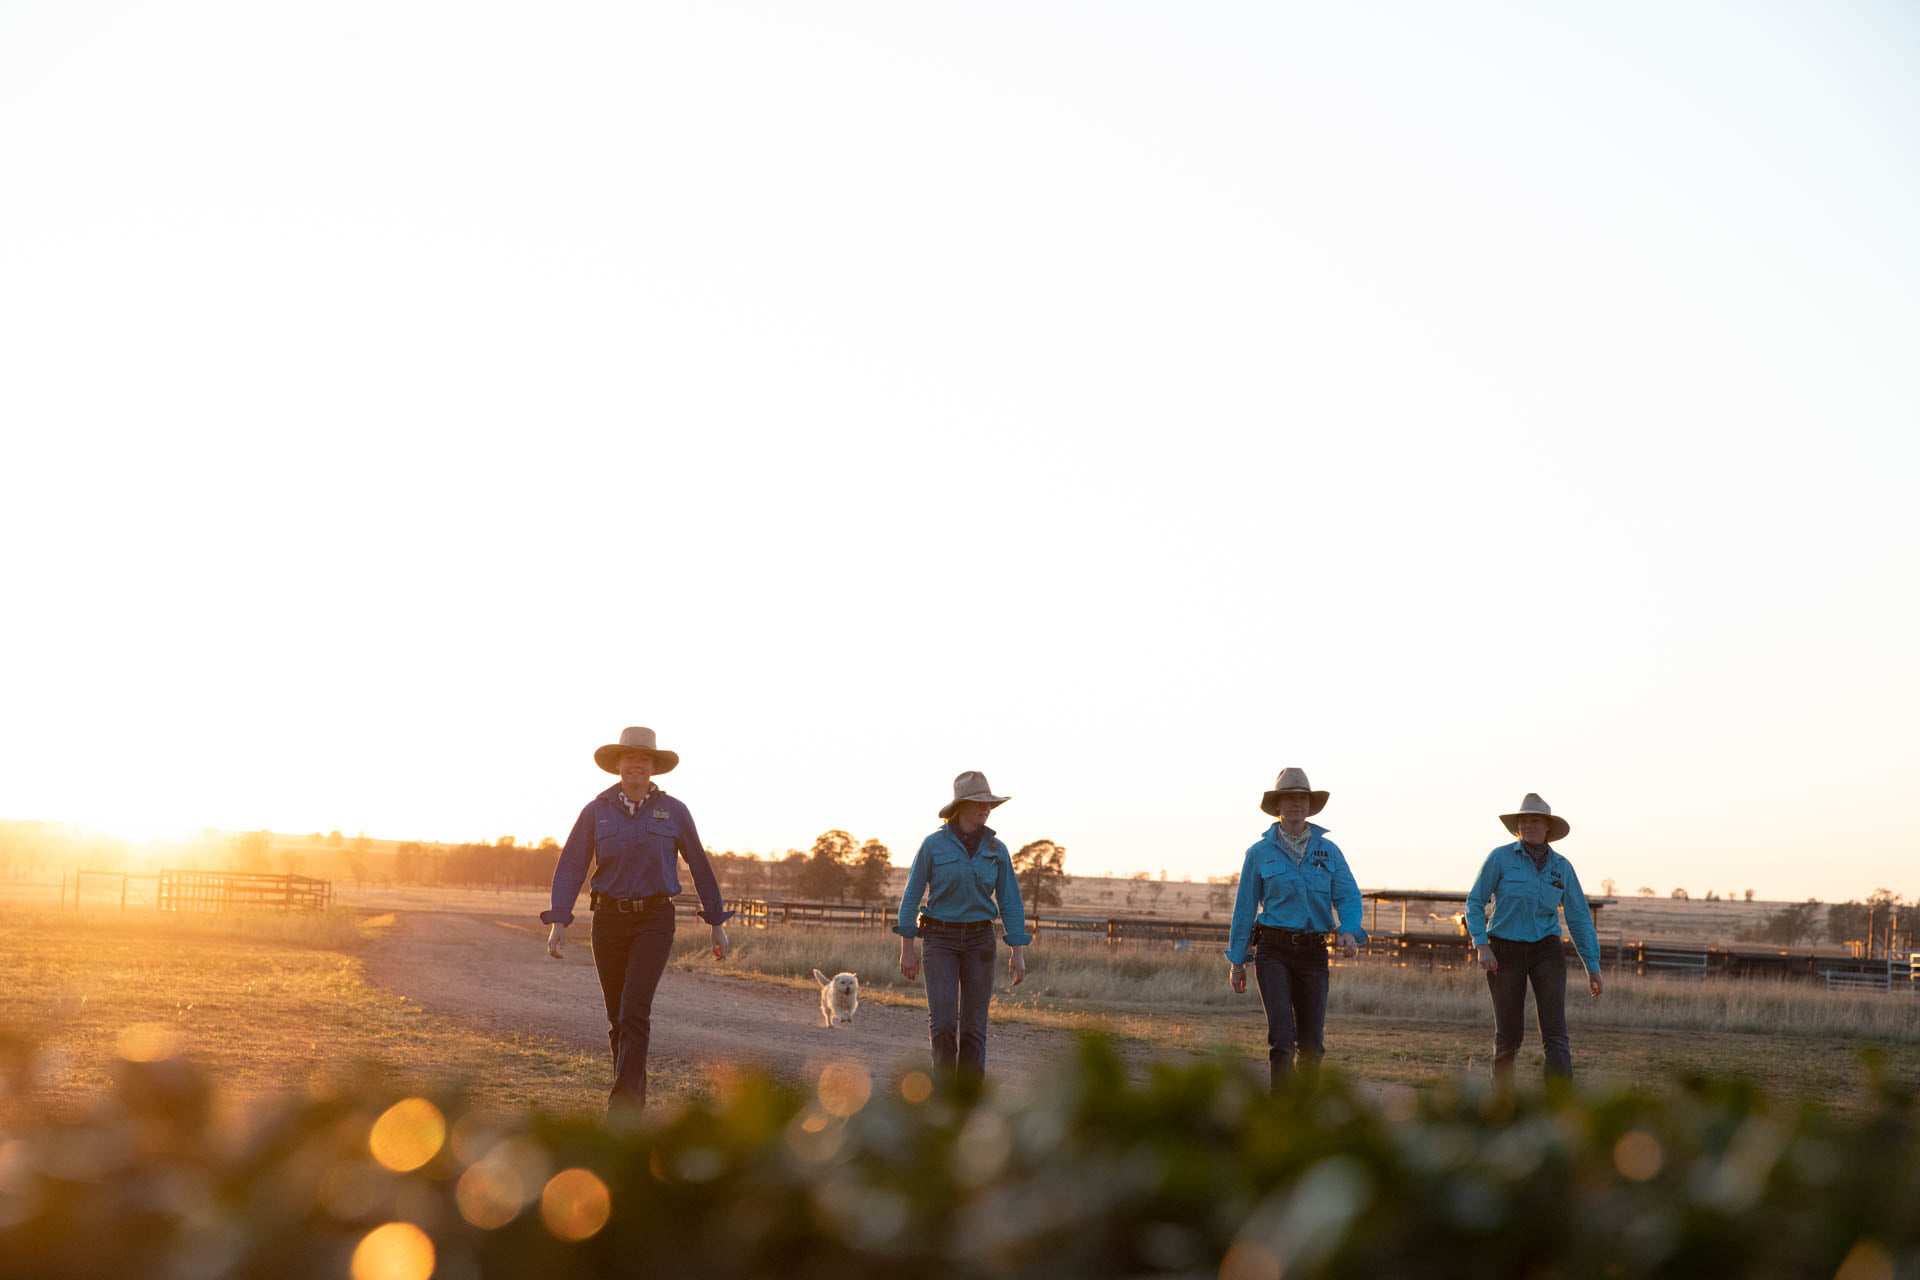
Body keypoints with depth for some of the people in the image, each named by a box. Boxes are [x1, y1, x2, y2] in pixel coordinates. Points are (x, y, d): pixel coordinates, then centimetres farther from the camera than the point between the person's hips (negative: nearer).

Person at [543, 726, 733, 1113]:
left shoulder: (673, 811, -1)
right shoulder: (596, 811, 0)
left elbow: (700, 867, 7)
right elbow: (571, 867, -4)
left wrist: (717, 923, 10)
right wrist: (558, 922, -14)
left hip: (654, 920, -2)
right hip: (609, 920, 2)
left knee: (635, 1011, -18)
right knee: (618, 1016, 9)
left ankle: (621, 1109, -20)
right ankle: (635, 1099, 26)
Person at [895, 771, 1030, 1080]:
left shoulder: (997, 850, 1)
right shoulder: (933, 845, -7)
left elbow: (1010, 903, 1)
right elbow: (911, 896, -3)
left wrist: (1018, 954, -4)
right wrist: (907, 949, -5)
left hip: (979, 940, 2)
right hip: (940, 939, -2)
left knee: (974, 1023, 1)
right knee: (943, 1020, -14)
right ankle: (946, 1081, 8)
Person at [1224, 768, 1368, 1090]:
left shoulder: (1328, 851, 8)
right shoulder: (1260, 853, 2)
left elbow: (1348, 896, -1)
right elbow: (1245, 907, 5)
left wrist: (1350, 932, -22)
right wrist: (1236, 962, 4)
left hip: (1313, 953, 3)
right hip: (1274, 951, -3)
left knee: (1312, 1042, 6)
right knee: (1282, 1037, -15)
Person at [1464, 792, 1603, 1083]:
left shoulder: (1561, 866, 2)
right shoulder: (1500, 857, -7)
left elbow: (1579, 918, 6)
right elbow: (1475, 902, -3)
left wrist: (1593, 967, 3)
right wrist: (1481, 946, -17)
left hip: (1546, 952, 2)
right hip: (1505, 953, -2)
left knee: (1555, 1030, -14)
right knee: (1509, 1034, 2)